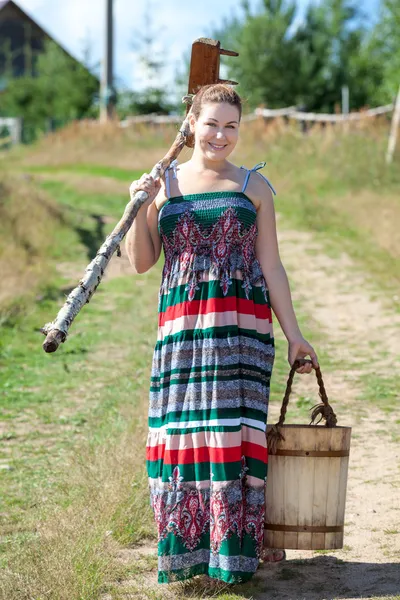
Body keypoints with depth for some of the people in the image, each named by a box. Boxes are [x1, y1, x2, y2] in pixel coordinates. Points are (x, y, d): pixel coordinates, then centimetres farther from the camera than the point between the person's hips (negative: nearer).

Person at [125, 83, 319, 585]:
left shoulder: (253, 185, 8)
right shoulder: (165, 184, 10)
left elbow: (270, 265, 7)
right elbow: (141, 262, 8)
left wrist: (293, 334, 3)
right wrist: (142, 208, -7)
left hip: (241, 325, -1)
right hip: (182, 324, 1)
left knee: (234, 425, -5)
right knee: (182, 426, 0)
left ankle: (236, 545, 2)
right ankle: (186, 547, 10)